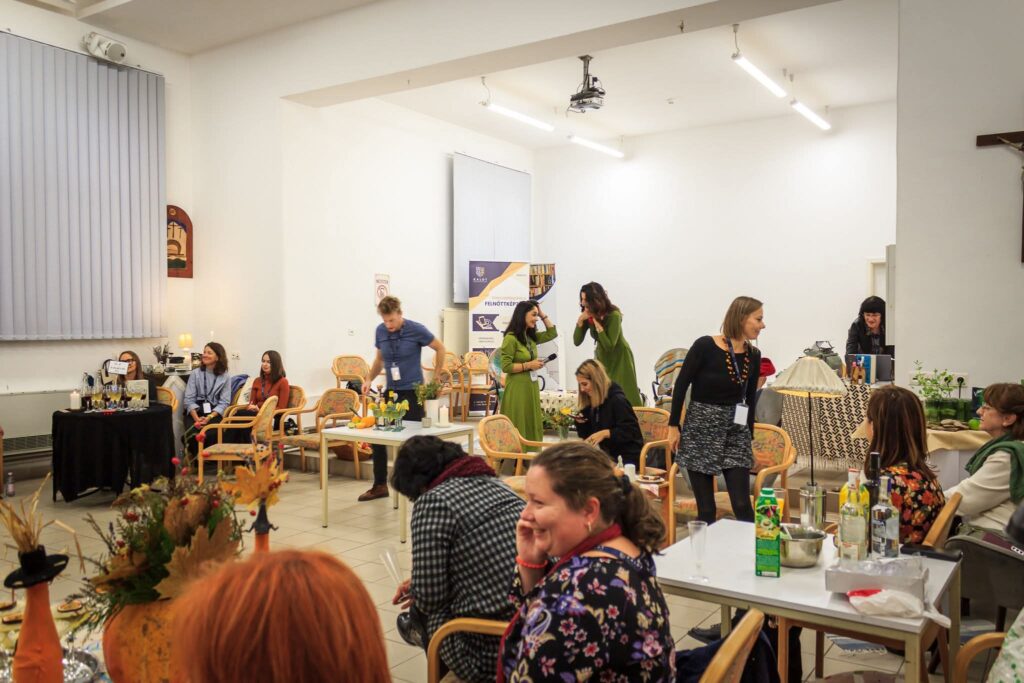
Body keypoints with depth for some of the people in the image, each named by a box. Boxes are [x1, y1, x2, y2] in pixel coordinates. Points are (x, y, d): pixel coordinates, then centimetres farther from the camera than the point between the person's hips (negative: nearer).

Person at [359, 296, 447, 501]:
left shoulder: (416, 330, -11)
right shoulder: (380, 331, 2)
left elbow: (439, 348, 3)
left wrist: (437, 373, 5)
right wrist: (369, 379, 4)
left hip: (412, 392, -5)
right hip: (391, 391, 5)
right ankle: (379, 485, 16)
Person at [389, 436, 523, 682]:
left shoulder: (432, 500, -12)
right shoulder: (494, 483, 9)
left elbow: (429, 597, -12)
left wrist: (415, 589, 11)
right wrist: (418, 585, 25)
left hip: (490, 651, -7)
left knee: (422, 611, 19)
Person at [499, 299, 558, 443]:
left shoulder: (531, 336, 10)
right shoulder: (510, 338, -14)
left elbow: (552, 333, 19)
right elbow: (505, 367, -17)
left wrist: (543, 315, 11)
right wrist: (528, 365, -16)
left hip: (531, 386, 8)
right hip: (517, 388, -8)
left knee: (532, 427, 10)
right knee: (518, 429, -2)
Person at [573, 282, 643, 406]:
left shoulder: (613, 315, -27)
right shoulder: (587, 316, -11)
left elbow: (609, 345, -30)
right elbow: (577, 342, -12)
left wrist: (597, 323, -32)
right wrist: (580, 321, -25)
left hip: (619, 358, -5)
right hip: (602, 357, 5)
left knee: (625, 396, 3)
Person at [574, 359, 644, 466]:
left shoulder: (617, 400, -14)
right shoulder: (591, 403, 7)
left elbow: (631, 431, -19)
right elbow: (587, 436, 14)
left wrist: (605, 433, -27)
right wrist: (581, 422, -5)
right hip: (609, 456, 8)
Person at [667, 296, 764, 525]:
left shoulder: (753, 355, 2)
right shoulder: (705, 346, -12)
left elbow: (750, 398, 13)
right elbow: (681, 385, -5)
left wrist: (750, 436, 16)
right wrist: (673, 426, -5)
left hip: (736, 432, 4)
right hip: (700, 429, -4)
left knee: (742, 506, -3)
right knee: (706, 509, 3)